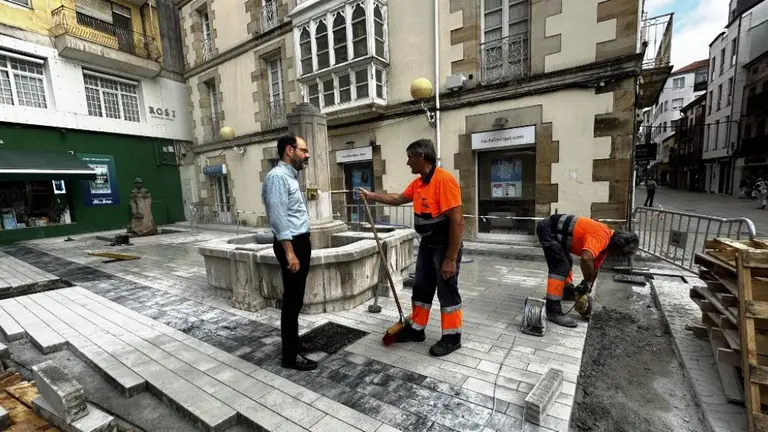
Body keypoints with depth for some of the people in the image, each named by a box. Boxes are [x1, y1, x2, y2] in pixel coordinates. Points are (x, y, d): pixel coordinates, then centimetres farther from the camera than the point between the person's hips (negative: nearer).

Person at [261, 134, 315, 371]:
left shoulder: (290, 176, 16)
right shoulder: (277, 177, -16)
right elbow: (279, 218, -23)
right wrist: (290, 252, -26)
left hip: (301, 241, 10)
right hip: (291, 244, -10)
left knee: (296, 297, 19)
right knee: (292, 299, -2)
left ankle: (293, 341, 34)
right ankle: (290, 355, 12)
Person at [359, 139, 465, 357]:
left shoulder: (444, 180, -23)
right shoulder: (418, 182, 7)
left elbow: (457, 221, -25)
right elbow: (399, 198, 24)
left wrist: (450, 259, -24)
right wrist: (372, 196, 22)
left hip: (445, 246, -9)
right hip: (427, 245, 9)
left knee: (447, 292, 5)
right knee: (421, 288, 17)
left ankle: (452, 337, 23)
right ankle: (416, 329, 33)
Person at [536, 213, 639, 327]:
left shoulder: (604, 242, 11)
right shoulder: (602, 236, -20)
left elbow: (595, 268, 18)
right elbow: (586, 258, -37)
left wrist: (587, 291, 19)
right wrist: (587, 283, -21)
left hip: (554, 231, 11)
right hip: (547, 229, -11)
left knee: (567, 262, 28)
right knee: (561, 267, -16)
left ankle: (567, 291, 49)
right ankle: (553, 311, -15)